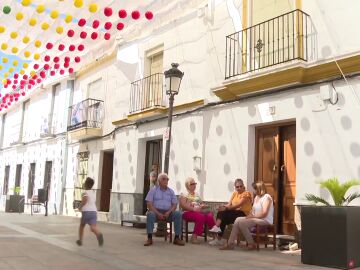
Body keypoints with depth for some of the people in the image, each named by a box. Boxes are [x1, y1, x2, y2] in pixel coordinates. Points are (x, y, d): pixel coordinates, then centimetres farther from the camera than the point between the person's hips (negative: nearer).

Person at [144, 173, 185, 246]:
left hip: (168, 212, 3)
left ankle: (177, 238, -21)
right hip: (156, 211, -2)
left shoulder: (171, 191, 15)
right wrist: (158, 213, -17)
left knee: (178, 214, -26)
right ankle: (149, 238, -31)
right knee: (150, 214, -36)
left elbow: (174, 204, 8)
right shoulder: (153, 190, 7)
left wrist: (169, 212, -13)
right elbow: (149, 204, -4)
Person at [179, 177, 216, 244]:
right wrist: (193, 209, -21)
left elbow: (202, 203, 26)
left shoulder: (196, 194, 27)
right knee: (200, 217, -36)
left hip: (199, 211, 5)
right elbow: (183, 205, -8)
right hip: (189, 212, -5)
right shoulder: (184, 194, 6)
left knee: (210, 216, -27)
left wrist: (203, 206, 1)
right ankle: (194, 237, -30)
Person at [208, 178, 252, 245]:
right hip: (234, 213, 7)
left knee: (223, 213, -27)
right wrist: (223, 207, -18)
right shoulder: (234, 193, 17)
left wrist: (226, 208, -29)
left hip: (243, 214, -7)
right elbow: (229, 204, 6)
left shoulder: (246, 194, -7)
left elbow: (238, 205, -19)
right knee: (221, 212, -21)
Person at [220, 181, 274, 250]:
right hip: (256, 218, 9)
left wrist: (253, 216, -16)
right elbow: (253, 210, 18)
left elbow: (264, 213, -19)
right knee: (238, 220, -9)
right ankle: (230, 243, -14)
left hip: (265, 220, -9)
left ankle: (252, 244, -11)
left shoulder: (266, 197, -10)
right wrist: (250, 215, -4)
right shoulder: (256, 197, 20)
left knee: (242, 223, -25)